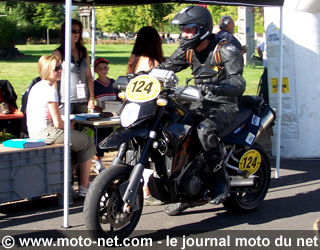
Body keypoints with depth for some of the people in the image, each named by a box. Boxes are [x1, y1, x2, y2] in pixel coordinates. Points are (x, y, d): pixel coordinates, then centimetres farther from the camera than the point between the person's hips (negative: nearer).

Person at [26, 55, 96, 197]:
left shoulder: (37, 86, 13)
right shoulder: (50, 90, -17)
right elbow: (58, 123, -16)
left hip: (34, 132, 10)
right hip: (46, 132, -10)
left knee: (76, 146, 26)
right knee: (87, 143, 1)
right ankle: (84, 188, 4)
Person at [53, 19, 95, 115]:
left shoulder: (83, 51, 13)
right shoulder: (59, 53, -1)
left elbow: (88, 75, 15)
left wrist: (91, 97, 9)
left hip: (82, 101, 5)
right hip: (65, 101, -5)